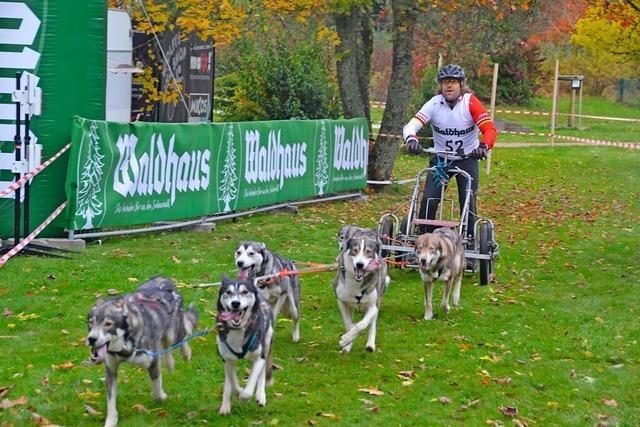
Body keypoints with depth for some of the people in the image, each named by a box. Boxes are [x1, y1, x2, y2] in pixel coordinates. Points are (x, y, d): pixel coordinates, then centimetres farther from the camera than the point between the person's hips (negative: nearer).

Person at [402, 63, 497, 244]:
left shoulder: (471, 103, -16)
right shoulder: (434, 104, -12)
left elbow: (490, 129, -23)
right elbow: (412, 125, -22)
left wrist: (483, 146, -44)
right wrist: (411, 139, -45)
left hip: (467, 158, -1)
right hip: (440, 157, 1)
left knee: (468, 202, -7)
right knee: (429, 200, -12)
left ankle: (469, 240, 7)